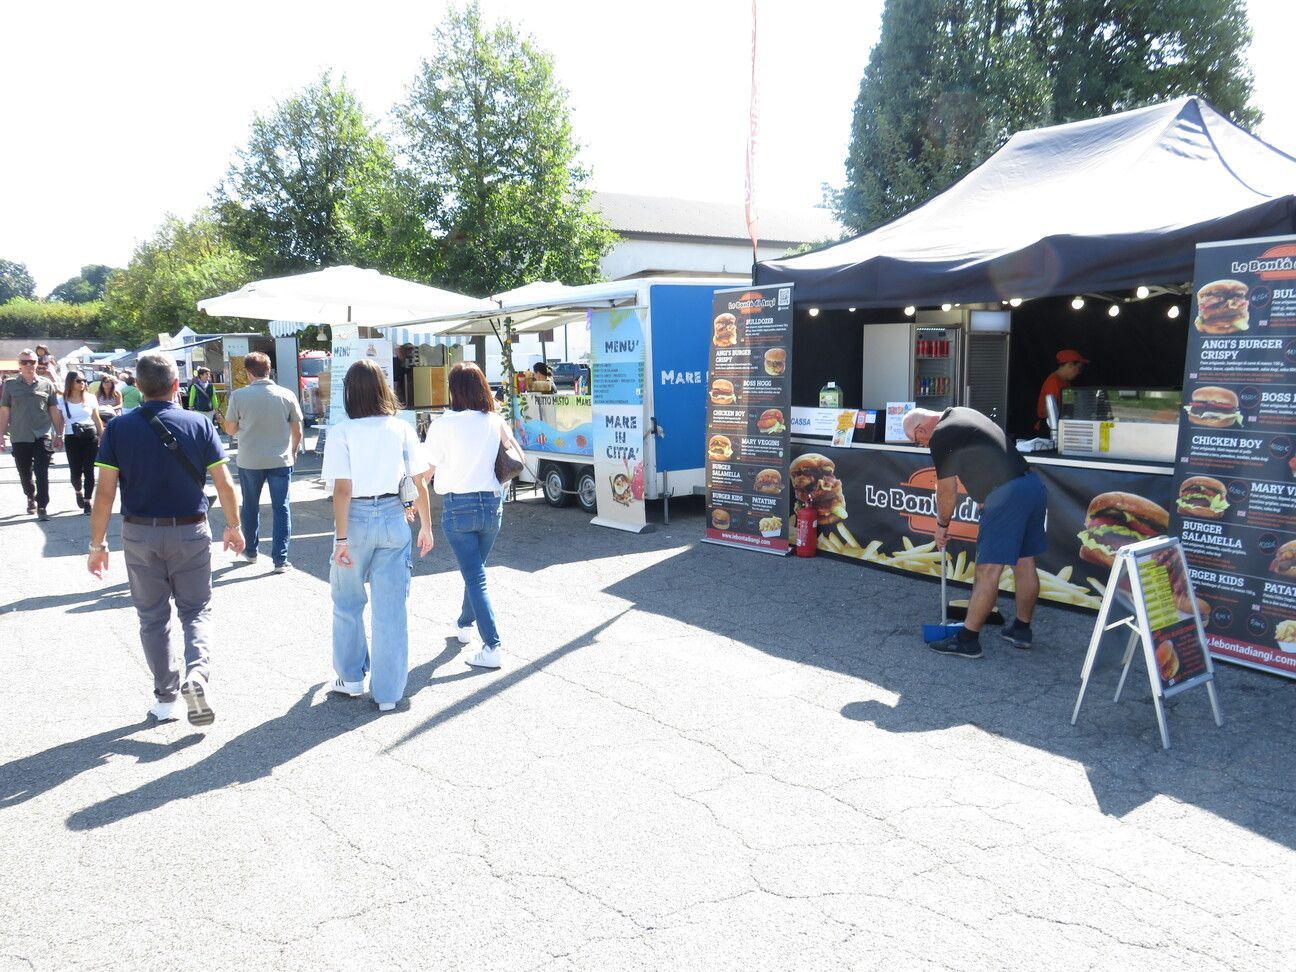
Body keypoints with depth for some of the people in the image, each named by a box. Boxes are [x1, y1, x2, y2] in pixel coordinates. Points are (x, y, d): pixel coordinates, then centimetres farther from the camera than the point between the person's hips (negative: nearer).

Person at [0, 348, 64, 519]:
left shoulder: (46, 384, 2)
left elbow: (54, 411, 6)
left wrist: (58, 435, 4)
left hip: (42, 436, -2)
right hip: (19, 438, 2)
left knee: (42, 473, -6)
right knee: (24, 473, 13)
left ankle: (42, 507, 0)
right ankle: (31, 498, 37)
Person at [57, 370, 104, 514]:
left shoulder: (89, 398, 6)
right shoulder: (62, 401, 3)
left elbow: (97, 420, 10)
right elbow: (60, 422, 6)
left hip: (90, 437, 0)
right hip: (72, 439, 0)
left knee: (89, 470, -3)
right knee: (76, 472, 1)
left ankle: (88, 501, 4)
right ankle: (78, 492, 32)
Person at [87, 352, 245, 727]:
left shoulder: (119, 428, -6)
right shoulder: (199, 425, -6)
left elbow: (105, 492, -7)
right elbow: (224, 485, -6)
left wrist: (97, 544, 2)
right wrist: (233, 527, 9)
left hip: (140, 534, 1)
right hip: (191, 531, 0)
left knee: (153, 617, 14)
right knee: (196, 611, 13)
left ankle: (166, 697, 18)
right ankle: (198, 672, -11)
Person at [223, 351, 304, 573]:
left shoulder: (239, 396, -8)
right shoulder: (286, 395, -5)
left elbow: (230, 430, 1)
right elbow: (297, 432, 1)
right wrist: (293, 452, 18)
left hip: (250, 461, 0)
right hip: (281, 461, 0)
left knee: (250, 507, 18)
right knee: (281, 508, 5)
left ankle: (250, 551, 33)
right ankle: (280, 560, 2)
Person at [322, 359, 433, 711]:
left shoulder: (341, 432, -8)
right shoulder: (401, 429, -1)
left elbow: (342, 489, -13)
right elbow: (419, 484, 0)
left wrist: (341, 539, -10)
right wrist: (426, 526, 10)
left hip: (356, 520, -2)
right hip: (392, 519, 2)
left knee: (348, 603, 19)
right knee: (392, 609, 8)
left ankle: (351, 677, 31)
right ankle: (388, 692, 13)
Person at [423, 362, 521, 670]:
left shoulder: (443, 425, -12)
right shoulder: (495, 421, -2)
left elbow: (427, 470, -7)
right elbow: (517, 457, 6)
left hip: (458, 507, -4)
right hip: (492, 505, 4)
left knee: (475, 576, 0)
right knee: (475, 570, 23)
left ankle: (492, 647, -6)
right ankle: (465, 624, 43)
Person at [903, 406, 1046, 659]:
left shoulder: (940, 437, -7)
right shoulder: (962, 413, 19)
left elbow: (947, 492, -1)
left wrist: (942, 525, 14)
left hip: (1006, 495, -10)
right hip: (1033, 485, 10)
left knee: (988, 570, -5)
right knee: (1025, 563, 16)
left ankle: (967, 640, 0)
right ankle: (1021, 629, 29)